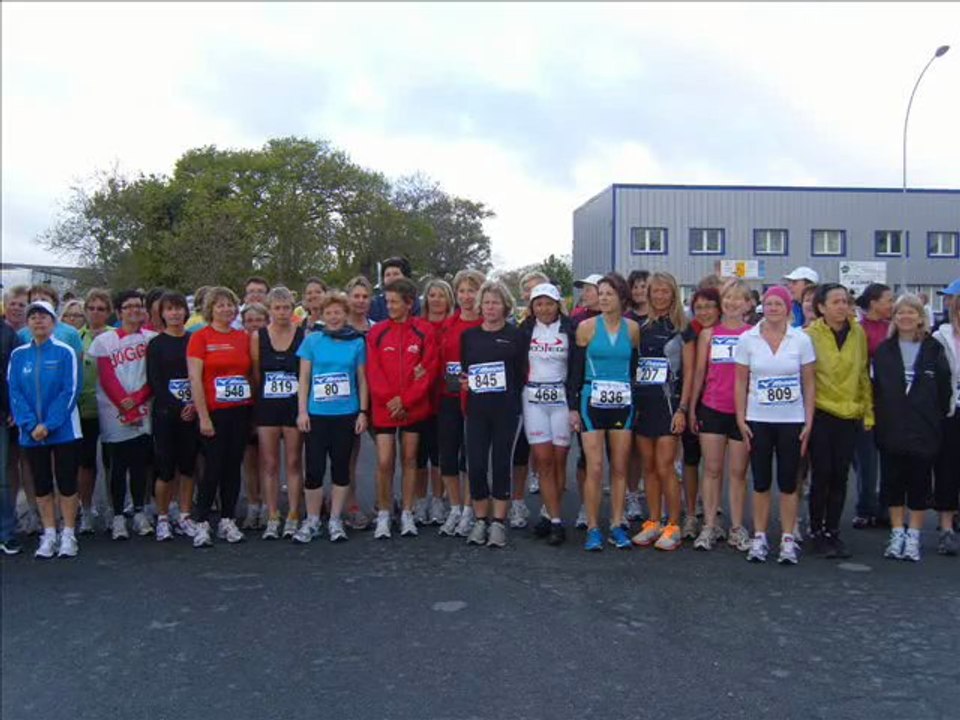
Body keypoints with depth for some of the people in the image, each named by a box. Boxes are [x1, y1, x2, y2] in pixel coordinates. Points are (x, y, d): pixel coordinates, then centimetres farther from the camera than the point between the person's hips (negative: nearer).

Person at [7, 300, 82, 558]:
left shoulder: (65, 352, -6)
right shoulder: (18, 355, 5)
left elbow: (70, 391, -10)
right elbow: (14, 393, 1)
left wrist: (48, 425, -15)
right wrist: (31, 425, -12)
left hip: (63, 430, -3)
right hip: (31, 433, 3)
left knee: (67, 483, 2)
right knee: (41, 485, 10)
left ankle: (68, 535, 12)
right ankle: (49, 535, 20)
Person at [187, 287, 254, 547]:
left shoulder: (243, 337, 10)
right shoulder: (200, 337, -3)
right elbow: (195, 379, -8)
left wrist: (253, 410, 8)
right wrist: (203, 416, -12)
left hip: (241, 412, 4)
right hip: (214, 413, -4)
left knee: (233, 467, 9)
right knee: (213, 468, -3)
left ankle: (227, 521, 20)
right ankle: (202, 524, 8)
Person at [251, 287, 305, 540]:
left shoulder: (304, 335, -1)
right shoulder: (257, 337, 3)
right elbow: (255, 376, 5)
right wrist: (254, 407, 1)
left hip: (294, 405, -1)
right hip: (266, 406, 1)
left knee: (294, 462, 4)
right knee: (269, 463, 4)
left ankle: (293, 517, 12)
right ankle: (272, 518, 12)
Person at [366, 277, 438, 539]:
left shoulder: (424, 331, -3)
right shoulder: (377, 332, 2)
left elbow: (429, 370, -6)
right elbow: (373, 371, -1)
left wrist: (405, 400, -11)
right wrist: (390, 399, -12)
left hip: (414, 407, 0)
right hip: (384, 407, 0)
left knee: (409, 458, 9)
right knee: (384, 461, -3)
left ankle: (407, 514, 19)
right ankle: (383, 515, 12)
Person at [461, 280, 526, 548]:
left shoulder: (515, 335, 3)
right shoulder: (469, 335, 11)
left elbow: (524, 372, 2)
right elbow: (461, 369, 17)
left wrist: (512, 393, -9)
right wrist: (463, 382, -2)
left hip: (507, 410, -2)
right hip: (477, 410, 2)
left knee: (501, 463, 1)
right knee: (476, 465, 0)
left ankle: (498, 523, 12)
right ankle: (480, 521, 15)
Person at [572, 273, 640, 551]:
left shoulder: (632, 328, 5)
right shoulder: (586, 327, -1)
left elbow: (636, 367, 11)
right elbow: (577, 369, 1)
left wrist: (637, 403, 4)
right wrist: (575, 407, -3)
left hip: (623, 403, 2)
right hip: (593, 402, -2)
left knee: (620, 468, 7)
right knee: (595, 468, -4)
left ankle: (617, 525, 17)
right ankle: (593, 528, 6)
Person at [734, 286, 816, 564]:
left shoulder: (801, 340, 0)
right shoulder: (747, 339, 0)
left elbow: (809, 384, 2)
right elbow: (740, 382, 3)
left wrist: (809, 422, -2)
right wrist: (741, 419, -2)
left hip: (792, 421, 0)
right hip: (758, 420, 0)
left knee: (788, 482, 4)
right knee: (761, 481, 6)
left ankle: (788, 539, 14)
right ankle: (759, 538, 16)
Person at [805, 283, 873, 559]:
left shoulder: (858, 333, 4)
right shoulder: (811, 335, -9)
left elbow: (863, 374, 11)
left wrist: (868, 411, 9)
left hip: (849, 414, 4)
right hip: (821, 414, -4)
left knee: (840, 476, 8)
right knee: (822, 475, 0)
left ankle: (833, 531, 21)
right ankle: (817, 533, 13)